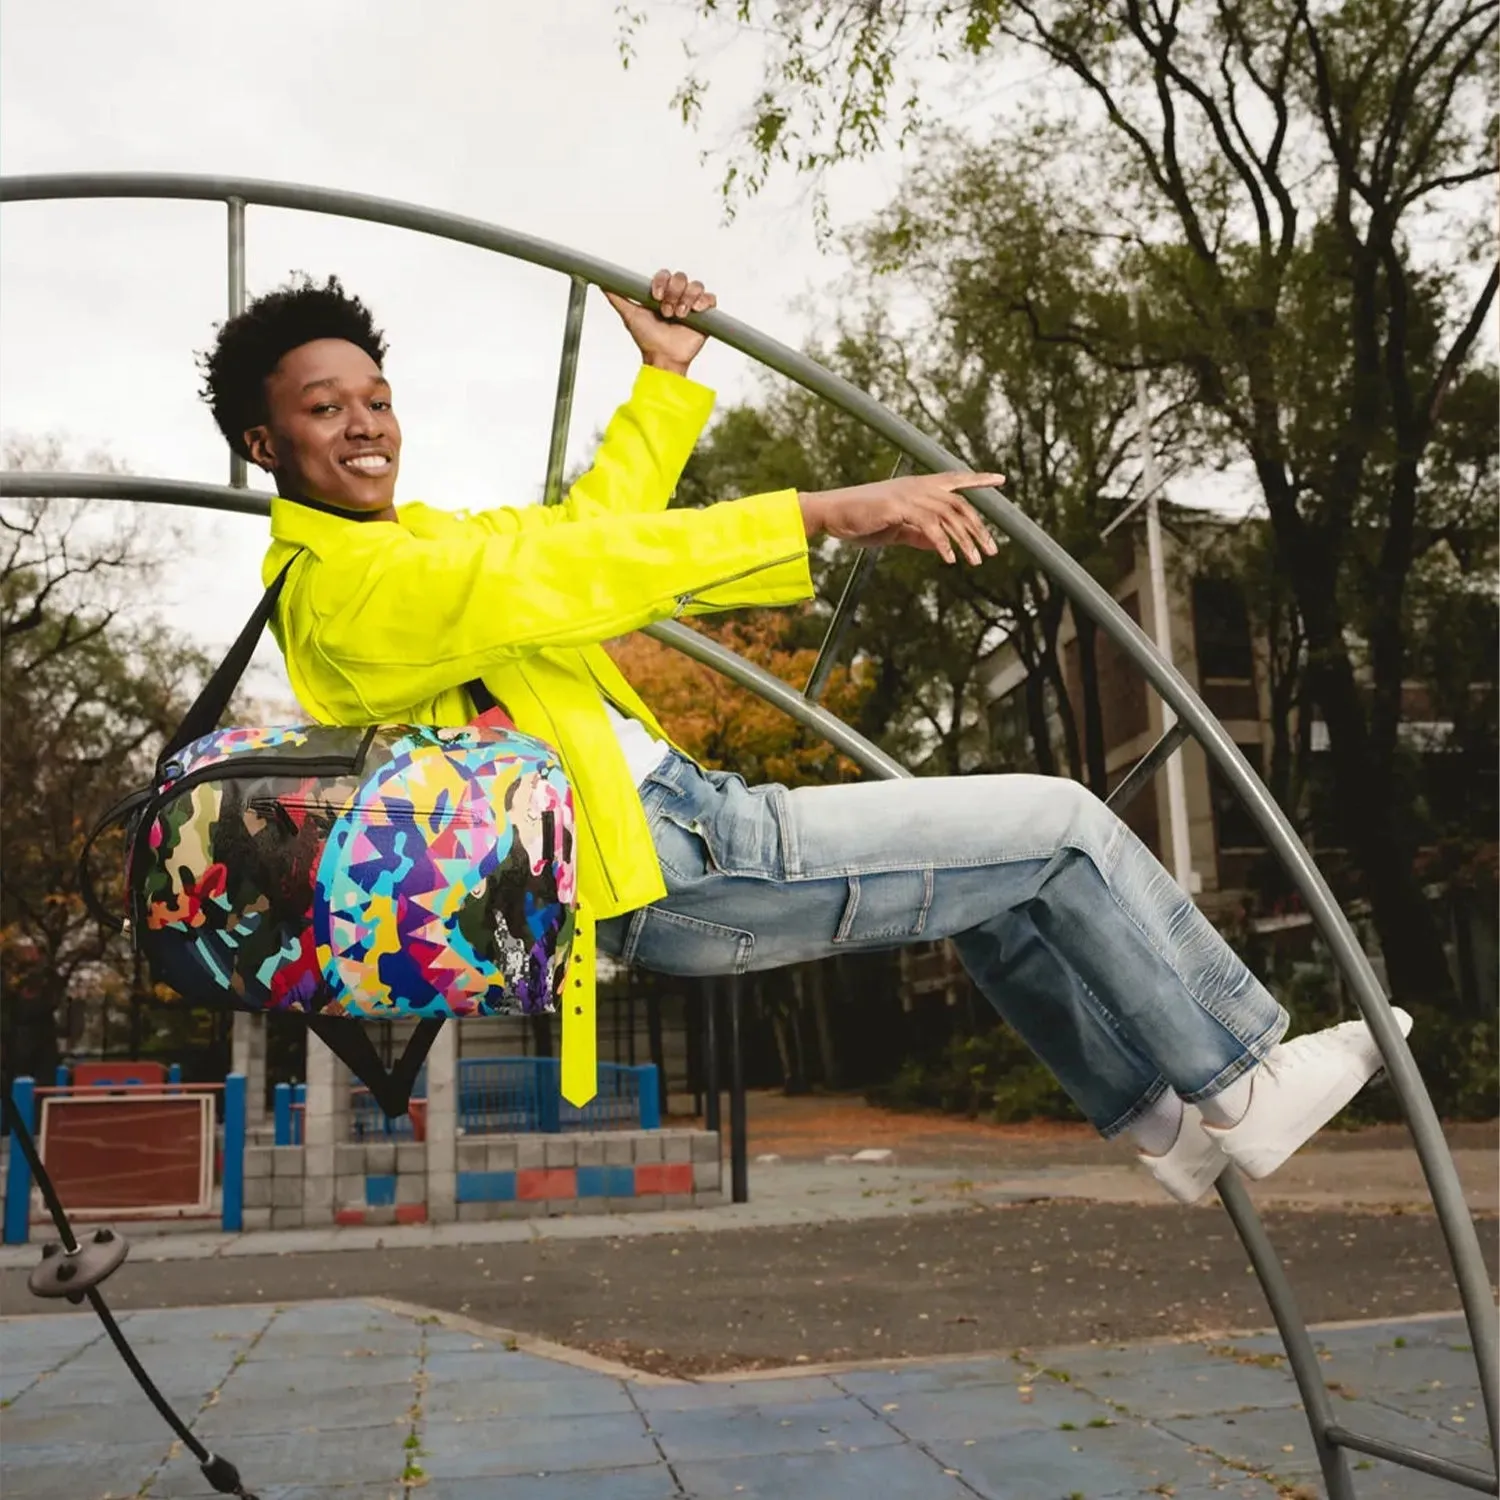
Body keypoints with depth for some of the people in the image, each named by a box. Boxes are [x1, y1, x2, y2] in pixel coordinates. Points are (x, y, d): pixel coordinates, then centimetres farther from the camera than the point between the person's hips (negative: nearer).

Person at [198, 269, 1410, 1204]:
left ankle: (1165, 1117, 31)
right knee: (1061, 827, -4)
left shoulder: (400, 542, 16)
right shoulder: (349, 585, -16)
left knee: (1004, 874, 20)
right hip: (670, 875, -11)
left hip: (680, 825, 11)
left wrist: (666, 378, 24)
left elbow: (580, 525, 25)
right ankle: (1240, 1081, 16)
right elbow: (584, 571, -26)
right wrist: (829, 511, -27)